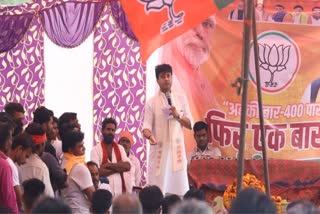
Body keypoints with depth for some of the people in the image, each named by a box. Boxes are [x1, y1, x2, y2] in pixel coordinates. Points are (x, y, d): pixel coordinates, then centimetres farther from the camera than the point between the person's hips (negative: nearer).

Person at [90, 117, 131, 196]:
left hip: (120, 191, 4)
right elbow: (97, 172, -11)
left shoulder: (120, 148, 14)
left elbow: (127, 166, 0)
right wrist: (119, 167, -5)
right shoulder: (96, 150, 1)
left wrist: (108, 165, -10)